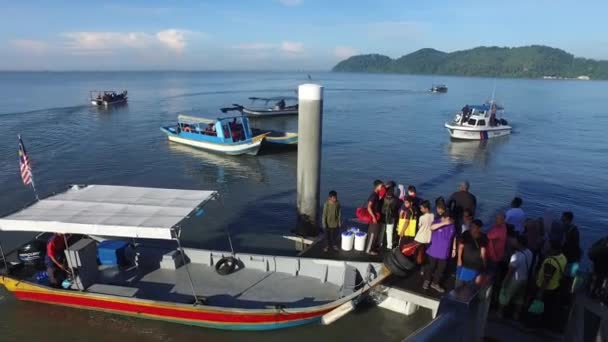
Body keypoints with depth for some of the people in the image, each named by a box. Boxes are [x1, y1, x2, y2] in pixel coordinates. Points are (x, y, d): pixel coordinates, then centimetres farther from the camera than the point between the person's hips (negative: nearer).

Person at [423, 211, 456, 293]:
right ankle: (427, 281, 29)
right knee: (431, 266, 10)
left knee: (441, 269, 12)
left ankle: (435, 283, 29)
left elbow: (454, 238, 12)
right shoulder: (437, 223, -11)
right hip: (434, 251, -3)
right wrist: (443, 223, -39)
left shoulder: (452, 227, 0)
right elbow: (432, 227, -34)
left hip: (444, 253, 4)